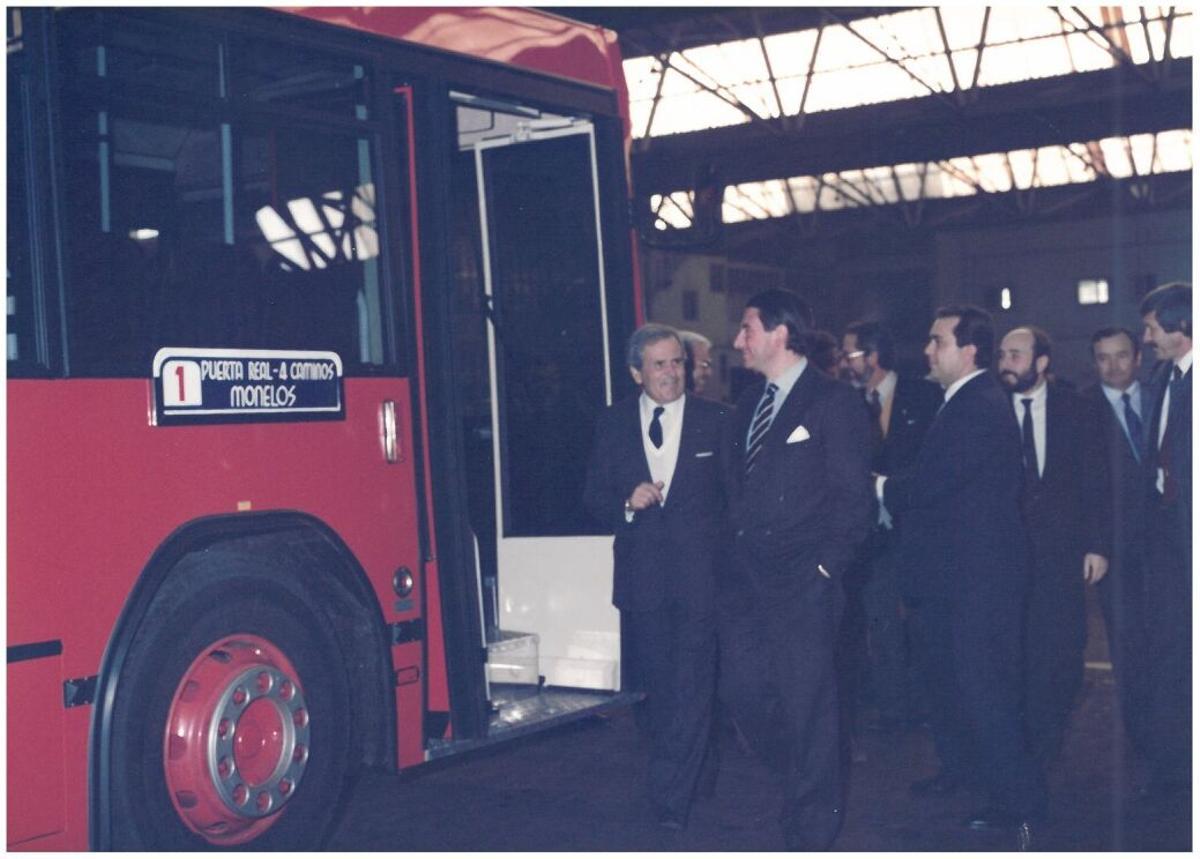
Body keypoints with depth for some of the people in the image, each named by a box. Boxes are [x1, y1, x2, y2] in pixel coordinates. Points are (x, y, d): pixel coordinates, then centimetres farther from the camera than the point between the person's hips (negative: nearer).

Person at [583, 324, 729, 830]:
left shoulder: (715, 420, 0)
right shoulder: (613, 424, 6)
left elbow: (734, 494, 1)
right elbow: (595, 497, 7)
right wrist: (627, 505, -13)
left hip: (699, 576, -3)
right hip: (640, 576, 3)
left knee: (692, 687, -8)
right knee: (656, 688, 13)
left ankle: (671, 801, -3)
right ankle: (681, 770, 31)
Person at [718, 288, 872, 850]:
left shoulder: (833, 402, -6)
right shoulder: (749, 403, 15)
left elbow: (852, 494, -8)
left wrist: (827, 566, -11)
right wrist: (738, 547, 8)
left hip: (803, 579, -7)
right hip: (746, 577, 7)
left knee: (806, 702, -1)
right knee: (742, 689, 7)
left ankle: (810, 832, 12)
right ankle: (807, 778, 32)